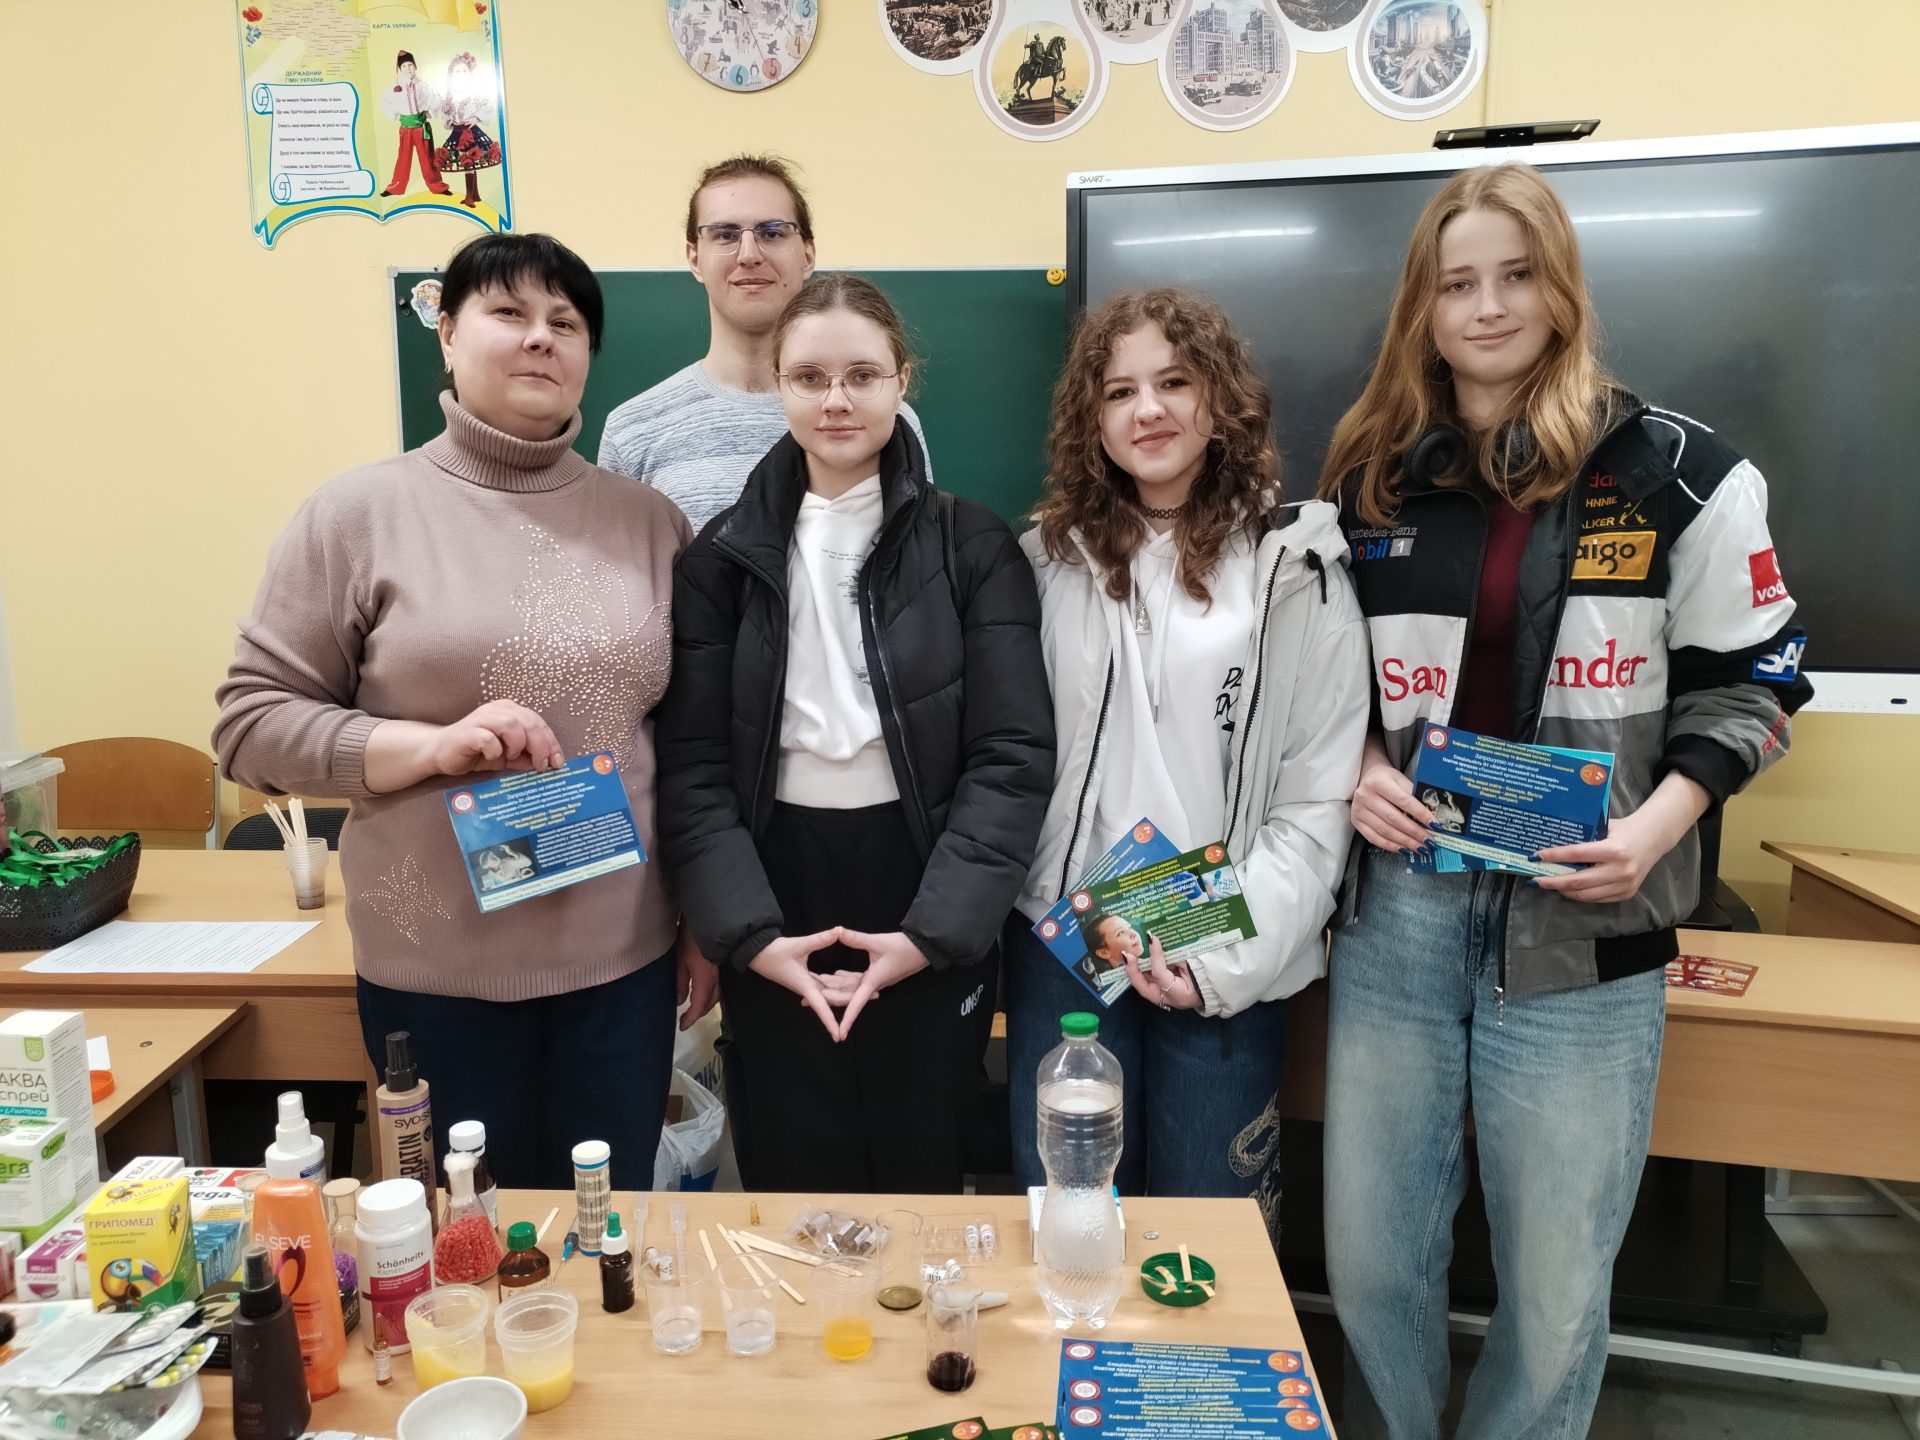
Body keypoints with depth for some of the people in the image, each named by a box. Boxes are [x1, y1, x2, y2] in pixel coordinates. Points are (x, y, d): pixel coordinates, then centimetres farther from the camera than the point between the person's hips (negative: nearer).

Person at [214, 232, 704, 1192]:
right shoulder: (361, 511, -4)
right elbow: (253, 721, -3)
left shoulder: (650, 522, 4)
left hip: (624, 954, 2)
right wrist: (433, 746, -18)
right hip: (435, 969, -2)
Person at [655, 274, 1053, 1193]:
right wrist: (749, 935, -12)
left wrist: (930, 933, -15)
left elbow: (1012, 757, -7)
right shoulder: (723, 556, 3)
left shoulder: (973, 547, -2)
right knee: (800, 1191, 12)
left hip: (930, 913, -1)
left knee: (921, 1185, 12)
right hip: (774, 899, 1)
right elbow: (694, 767, -1)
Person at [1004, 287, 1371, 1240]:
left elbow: (1321, 791, -6)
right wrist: (1084, 916, -3)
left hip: (1223, 968, -2)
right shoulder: (1050, 557, 5)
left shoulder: (1292, 564, -3)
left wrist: (1230, 958, -12)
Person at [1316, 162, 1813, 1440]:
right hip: (1396, 913, 3)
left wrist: (1660, 822, -13)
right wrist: (1353, 772, -5)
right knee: (1368, 1255, 12)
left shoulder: (1678, 472, -1)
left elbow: (1750, 682, 3)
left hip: (1582, 928, -2)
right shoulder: (1370, 480, 7)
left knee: (1557, 1285, 9)